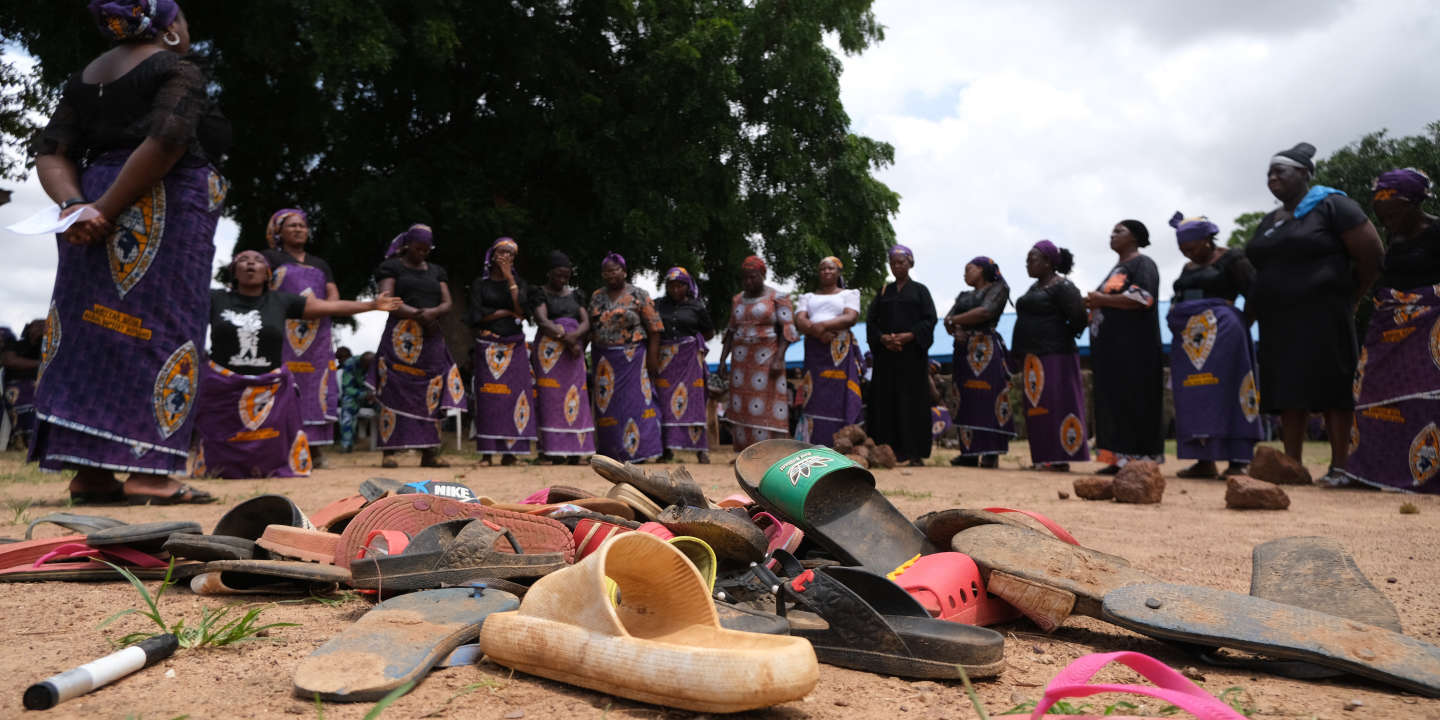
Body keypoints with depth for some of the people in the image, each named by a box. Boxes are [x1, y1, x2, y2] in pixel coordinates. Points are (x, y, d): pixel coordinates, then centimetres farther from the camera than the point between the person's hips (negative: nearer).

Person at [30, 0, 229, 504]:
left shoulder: (85, 78, 20)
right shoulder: (178, 70, -2)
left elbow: (51, 153, 9)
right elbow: (166, 141, -18)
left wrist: (76, 206, -6)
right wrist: (107, 209, -15)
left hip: (96, 229, 7)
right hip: (163, 214, -7)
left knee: (94, 332, 7)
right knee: (161, 331, -6)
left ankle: (88, 471, 7)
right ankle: (146, 471, -10)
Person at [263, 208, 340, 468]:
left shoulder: (320, 264, 25)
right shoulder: (270, 258, 13)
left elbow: (334, 295, 13)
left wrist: (322, 309, -9)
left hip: (317, 334, 4)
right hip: (282, 334, -4)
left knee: (316, 387, -3)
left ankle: (314, 449, -1)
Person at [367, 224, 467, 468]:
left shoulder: (436, 271, 20)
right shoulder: (392, 267, 8)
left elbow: (447, 304, 10)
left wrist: (433, 312, -12)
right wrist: (418, 315, -16)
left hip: (432, 339, 4)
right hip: (400, 338, -4)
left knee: (430, 395, -1)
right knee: (395, 393, -10)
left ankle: (429, 453, 1)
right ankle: (388, 452, -8)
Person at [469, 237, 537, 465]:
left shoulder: (519, 282, 13)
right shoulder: (480, 283, 10)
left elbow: (522, 307, -7)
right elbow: (476, 316, -3)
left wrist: (509, 277, -4)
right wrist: (508, 312, -5)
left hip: (514, 346, 1)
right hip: (488, 346, -1)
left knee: (513, 393, -7)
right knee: (488, 397, -6)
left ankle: (510, 450, -4)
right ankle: (486, 452, -4)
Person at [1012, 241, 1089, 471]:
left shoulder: (1062, 287, -10)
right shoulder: (1034, 288, 18)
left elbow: (1078, 317, -17)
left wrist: (1063, 338, -4)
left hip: (1054, 355, -9)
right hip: (1033, 357, 9)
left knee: (1055, 406, -8)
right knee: (1037, 408, 9)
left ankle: (1060, 459, -6)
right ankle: (1045, 458, 14)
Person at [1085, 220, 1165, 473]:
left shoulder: (1142, 264, -3)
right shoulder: (1117, 268, 23)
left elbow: (1143, 298, -19)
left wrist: (1103, 299, -14)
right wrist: (1095, 304, 8)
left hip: (1134, 348, -9)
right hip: (1112, 347, 9)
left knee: (1135, 401, -8)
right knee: (1115, 402, 4)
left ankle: (1145, 458, -5)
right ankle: (1124, 457, 6)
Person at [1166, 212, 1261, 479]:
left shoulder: (1231, 259, -1)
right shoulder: (1189, 268, 21)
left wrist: (1240, 325, -9)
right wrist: (1176, 322, 12)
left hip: (1221, 335, -7)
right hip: (1189, 339, 7)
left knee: (1224, 392, -12)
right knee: (1193, 400, 2)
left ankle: (1237, 462, -11)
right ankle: (1205, 461, 5)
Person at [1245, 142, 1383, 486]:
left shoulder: (1331, 206, -2)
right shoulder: (1269, 222, 18)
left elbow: (1371, 255, -5)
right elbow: (1259, 267, 23)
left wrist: (1347, 298, 1)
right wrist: (1255, 306, 11)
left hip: (1322, 318, -6)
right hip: (1278, 323, 7)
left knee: (1333, 389, -5)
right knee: (1289, 394, 5)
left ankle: (1339, 467, -2)